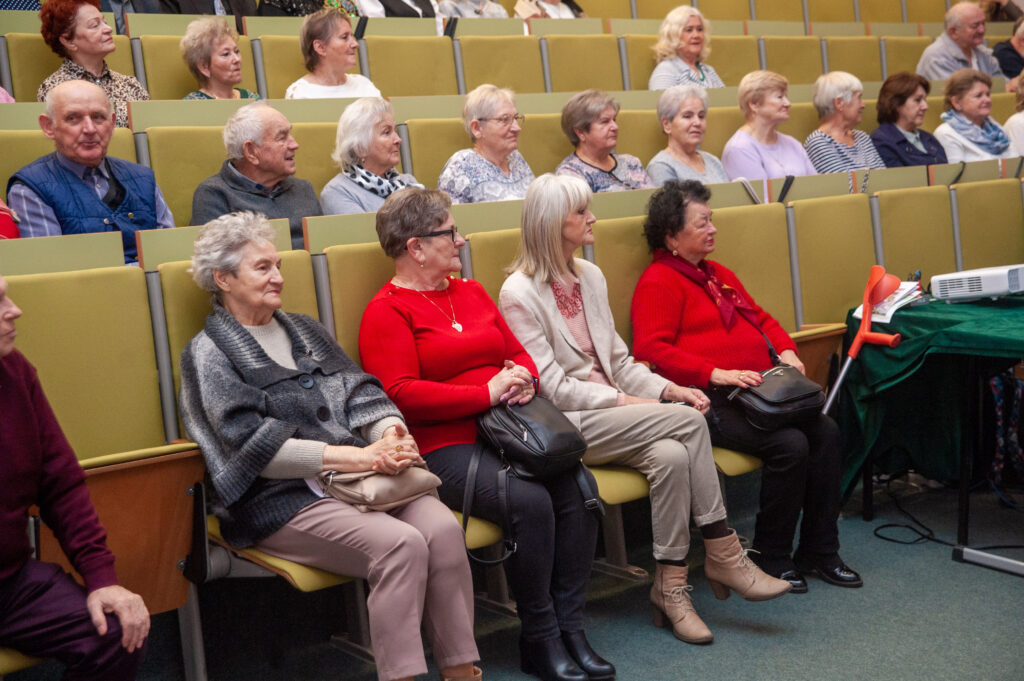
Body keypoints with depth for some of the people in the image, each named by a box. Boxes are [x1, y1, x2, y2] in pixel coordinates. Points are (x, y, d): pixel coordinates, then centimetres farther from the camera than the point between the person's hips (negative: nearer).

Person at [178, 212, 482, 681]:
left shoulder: (304, 330, 22)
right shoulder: (209, 352, 3)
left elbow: (359, 392, 13)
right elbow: (253, 444, -9)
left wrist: (391, 433, -11)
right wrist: (353, 456, -17)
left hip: (358, 475, 6)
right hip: (280, 499, -5)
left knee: (443, 528, -23)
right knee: (400, 544, -30)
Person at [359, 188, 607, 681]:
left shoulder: (470, 292, 22)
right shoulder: (388, 311, -2)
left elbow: (517, 352, 25)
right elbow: (401, 395, -14)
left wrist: (524, 379, 0)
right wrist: (487, 393, -15)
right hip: (444, 448, -7)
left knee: (578, 487, -18)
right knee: (529, 501, -29)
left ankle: (570, 628, -9)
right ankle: (539, 640, -11)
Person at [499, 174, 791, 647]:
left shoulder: (590, 277, 15)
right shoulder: (519, 294, -9)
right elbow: (551, 387, -14)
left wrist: (665, 389, -1)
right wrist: (626, 403, -17)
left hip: (611, 414, 7)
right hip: (564, 427, -7)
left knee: (671, 455, -26)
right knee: (689, 421, -23)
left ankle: (671, 586, -16)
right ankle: (723, 556, -12)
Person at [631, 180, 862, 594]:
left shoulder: (718, 275, 25)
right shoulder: (658, 283, -4)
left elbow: (761, 319, 31)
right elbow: (652, 350, -15)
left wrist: (785, 350, 9)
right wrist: (716, 374, -22)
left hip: (758, 390, 9)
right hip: (708, 402, -9)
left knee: (825, 432, -12)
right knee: (790, 444, -25)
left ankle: (819, 552, 0)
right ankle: (769, 559, -7)